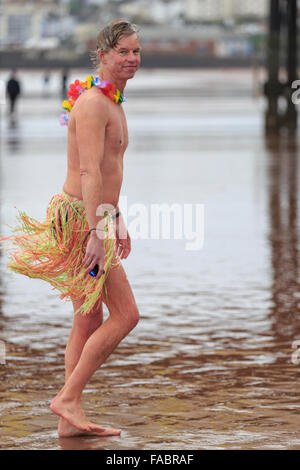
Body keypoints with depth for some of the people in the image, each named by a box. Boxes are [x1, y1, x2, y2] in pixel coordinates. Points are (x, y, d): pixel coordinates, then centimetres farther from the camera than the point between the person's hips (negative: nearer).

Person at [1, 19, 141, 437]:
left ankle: (71, 419, 13)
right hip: (79, 219, -10)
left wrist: (118, 221, 28)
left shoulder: (112, 102, 17)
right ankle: (67, 398, -4)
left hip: (96, 218, 10)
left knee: (89, 320, 10)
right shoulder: (92, 104, -15)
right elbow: (89, 172, -23)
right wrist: (97, 230, -28)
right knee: (125, 314, -9)